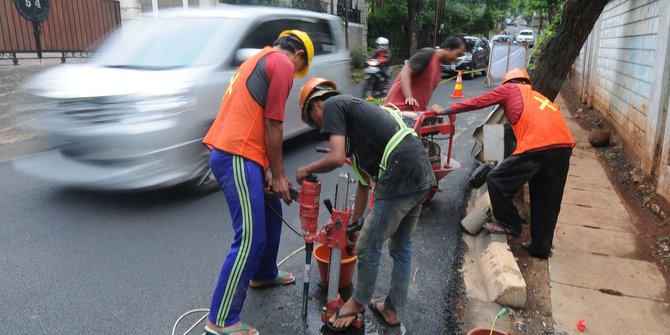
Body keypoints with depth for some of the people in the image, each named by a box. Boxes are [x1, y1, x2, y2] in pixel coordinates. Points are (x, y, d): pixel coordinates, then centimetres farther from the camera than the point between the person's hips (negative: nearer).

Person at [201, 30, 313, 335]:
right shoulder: (283, 63, -5)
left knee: (271, 213, 24)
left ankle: (264, 274, 43)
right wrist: (279, 174, -2)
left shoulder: (260, 59, 24)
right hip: (237, 157, -10)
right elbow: (272, 126, -11)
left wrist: (269, 171, 15)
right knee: (250, 239, -7)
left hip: (231, 152, 10)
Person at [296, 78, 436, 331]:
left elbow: (336, 158, -13)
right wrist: (353, 222, 38)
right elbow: (364, 179, 31)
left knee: (368, 247, 11)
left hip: (400, 180, -9)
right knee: (401, 247, 22)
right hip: (422, 176, 9)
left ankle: (358, 304, 34)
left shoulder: (332, 105, 3)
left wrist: (307, 170, 8)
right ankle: (391, 309, 39)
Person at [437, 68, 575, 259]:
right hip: (565, 146, 8)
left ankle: (509, 225, 20)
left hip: (537, 146, -7)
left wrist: (445, 111, 27)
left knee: (496, 181, 9)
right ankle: (541, 247, 27)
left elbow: (475, 103, 16)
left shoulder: (510, 89, 17)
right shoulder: (537, 96, 35)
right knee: (546, 200, 17)